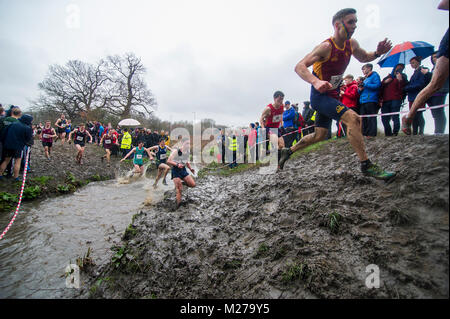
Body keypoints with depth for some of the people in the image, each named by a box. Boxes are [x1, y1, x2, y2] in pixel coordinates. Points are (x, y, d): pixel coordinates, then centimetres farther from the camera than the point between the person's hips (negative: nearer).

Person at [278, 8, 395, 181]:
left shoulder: (351, 44, 5)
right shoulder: (326, 47, -18)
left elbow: (364, 58, 24)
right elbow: (299, 67, -27)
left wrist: (377, 53, 0)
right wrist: (316, 81, -45)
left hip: (332, 96, 9)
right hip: (320, 96, -9)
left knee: (319, 136, 13)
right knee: (353, 118, -26)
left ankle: (288, 151, 30)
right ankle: (366, 165, -19)